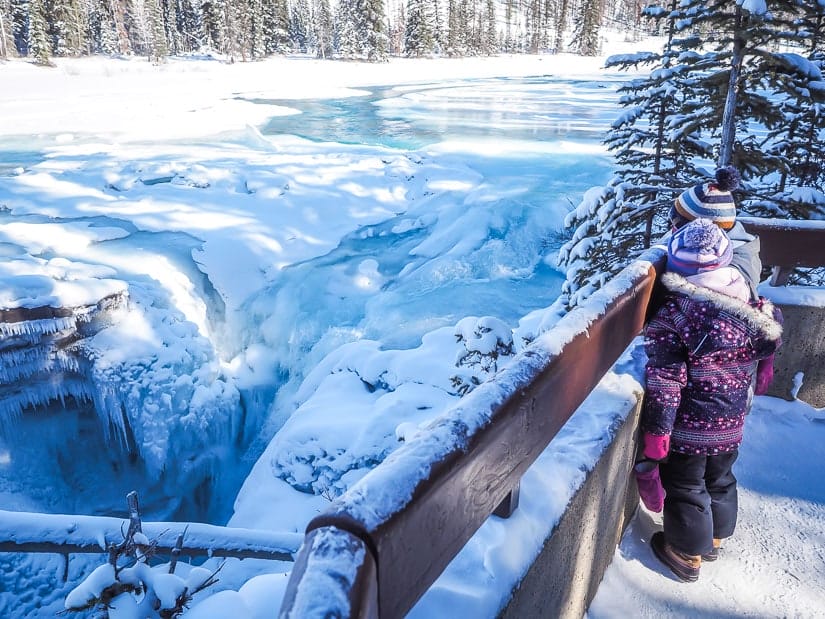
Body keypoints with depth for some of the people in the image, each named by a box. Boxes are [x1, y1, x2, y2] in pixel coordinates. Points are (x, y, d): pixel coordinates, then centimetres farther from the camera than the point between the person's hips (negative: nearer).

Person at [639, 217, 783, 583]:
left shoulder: (672, 314, -23)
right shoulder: (751, 308, -5)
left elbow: (664, 379, -22)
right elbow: (766, 347, 10)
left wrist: (656, 429, -15)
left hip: (688, 427, -6)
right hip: (731, 425, 6)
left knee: (685, 487, 13)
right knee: (719, 480, 25)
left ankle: (686, 555, 29)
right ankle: (713, 538, 46)